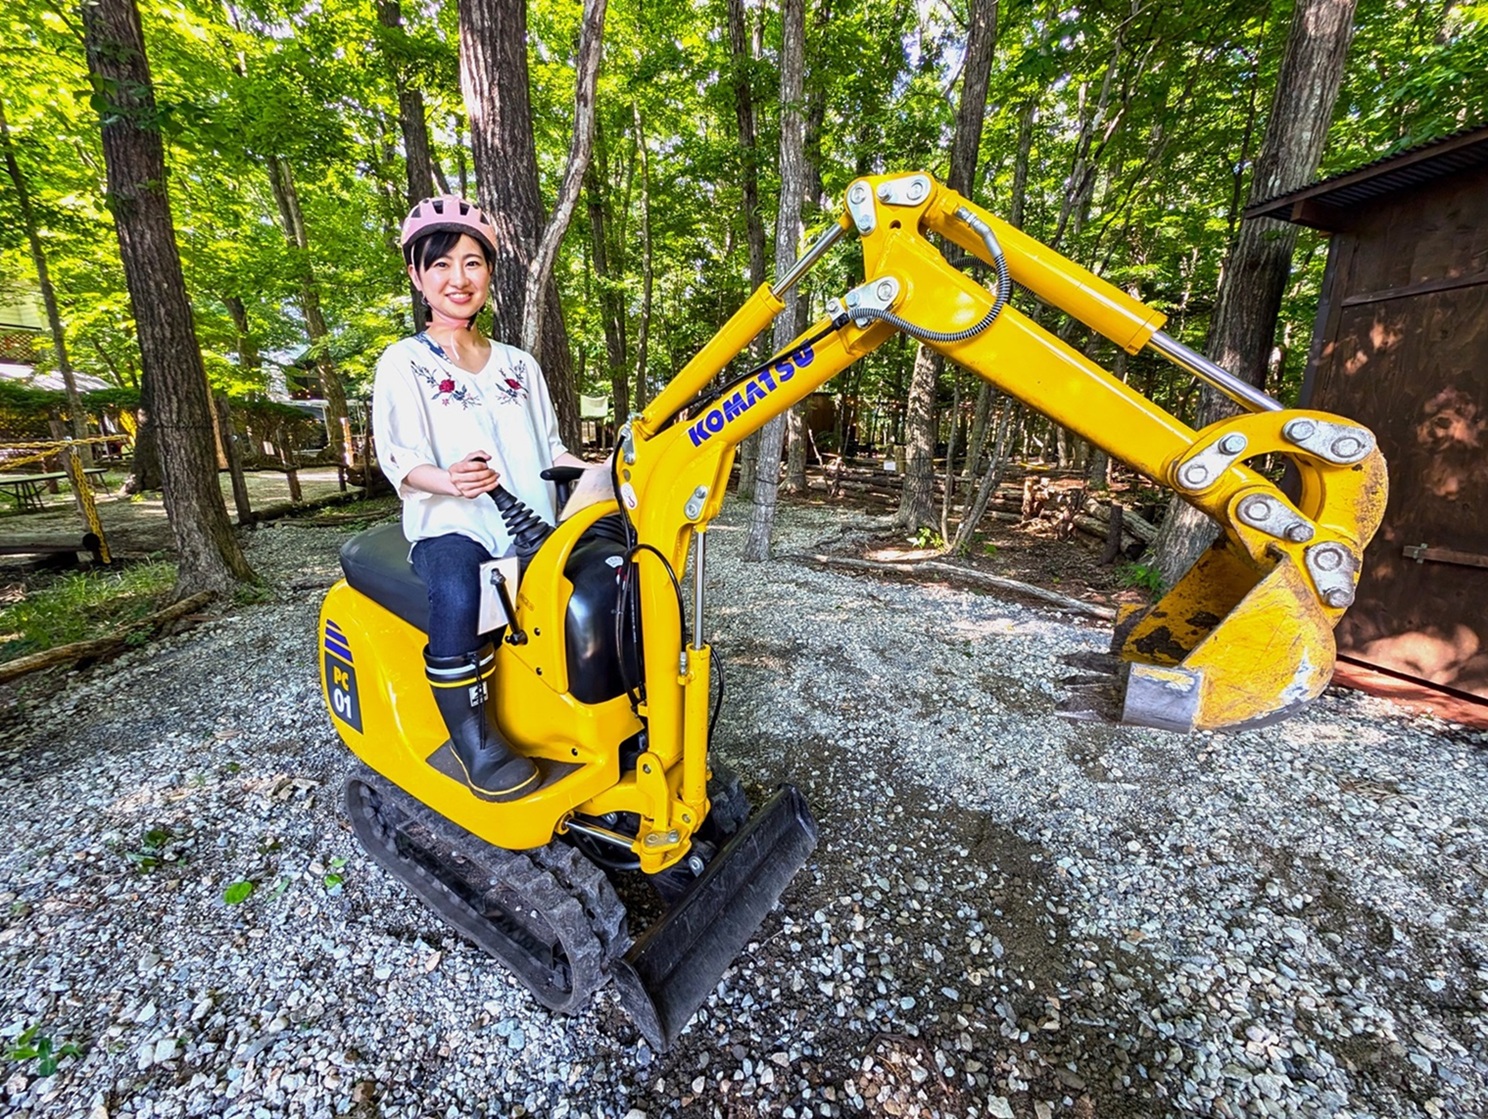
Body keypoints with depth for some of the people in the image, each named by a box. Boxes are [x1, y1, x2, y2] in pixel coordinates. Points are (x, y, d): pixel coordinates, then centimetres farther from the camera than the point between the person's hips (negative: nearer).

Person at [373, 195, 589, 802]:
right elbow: (398, 460, -1)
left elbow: (550, 448, 20)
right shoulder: (403, 362, 8)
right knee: (456, 598, -37)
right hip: (450, 522, -3)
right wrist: (450, 481, -24)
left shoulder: (519, 364, 21)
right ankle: (477, 745, -21)